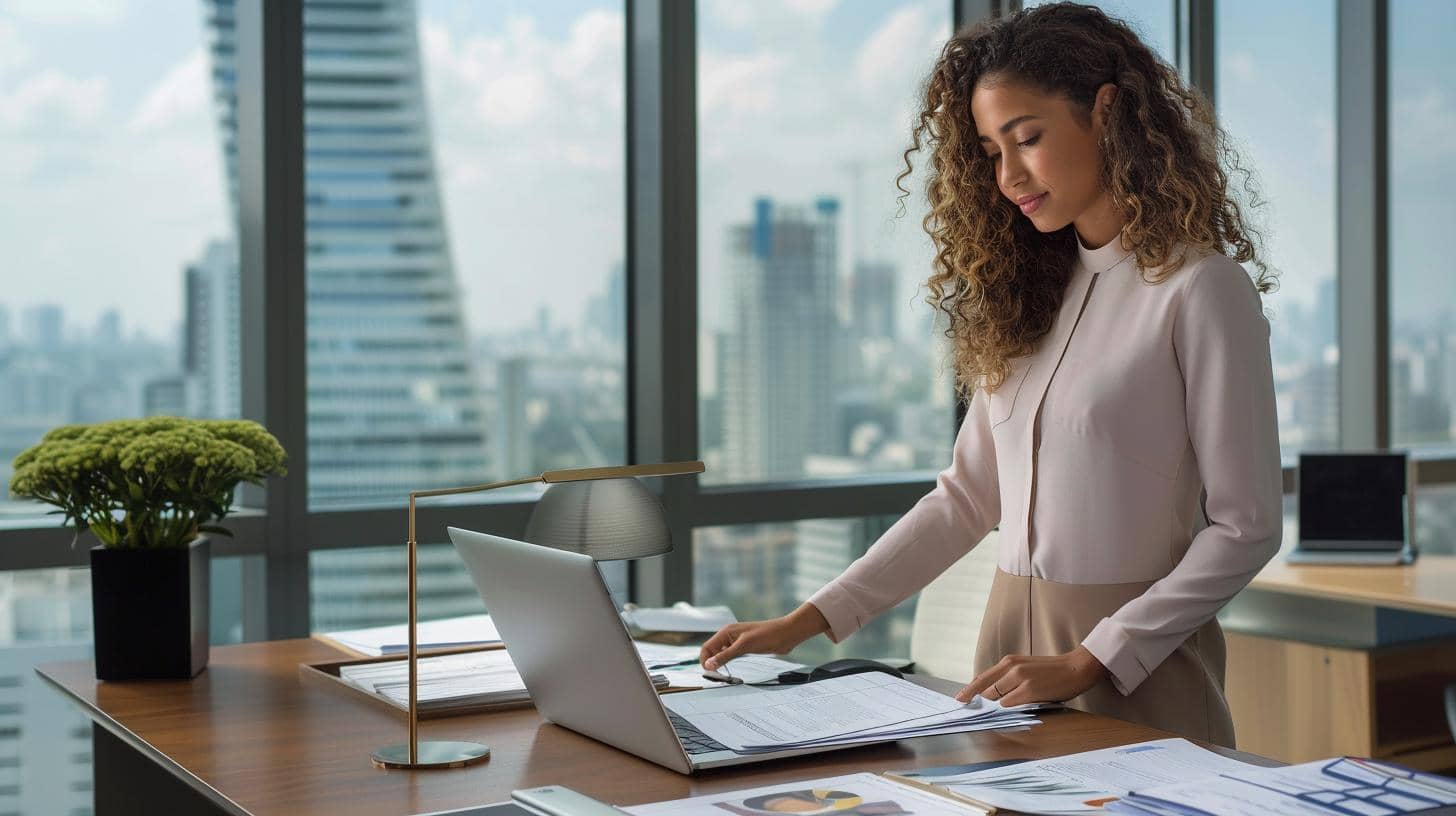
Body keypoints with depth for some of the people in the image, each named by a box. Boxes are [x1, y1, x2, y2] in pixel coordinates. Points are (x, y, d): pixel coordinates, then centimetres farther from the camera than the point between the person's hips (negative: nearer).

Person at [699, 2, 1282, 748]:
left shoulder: (1198, 289, -10)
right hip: (1010, 635, 6)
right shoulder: (1027, 295, 9)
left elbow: (1245, 527, -11)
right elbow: (967, 496, 10)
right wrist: (810, 621, 4)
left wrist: (1089, 661, -17)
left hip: (1136, 666, -6)